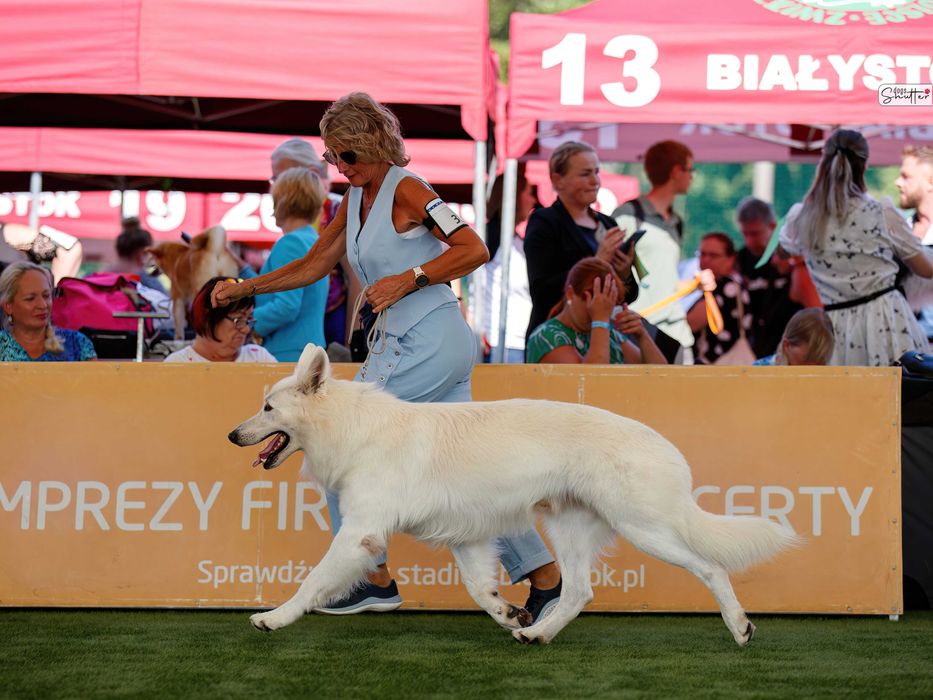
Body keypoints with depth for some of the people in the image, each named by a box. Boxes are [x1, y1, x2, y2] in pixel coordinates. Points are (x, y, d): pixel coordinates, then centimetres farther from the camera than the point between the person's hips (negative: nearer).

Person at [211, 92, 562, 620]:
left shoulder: (405, 190, -10)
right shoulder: (356, 200, 16)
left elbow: (474, 250, -17)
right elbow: (313, 266, 24)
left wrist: (407, 279, -20)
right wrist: (245, 288, 18)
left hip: (430, 341, -9)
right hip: (398, 342, 9)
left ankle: (374, 578, 4)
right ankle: (544, 573, 7)